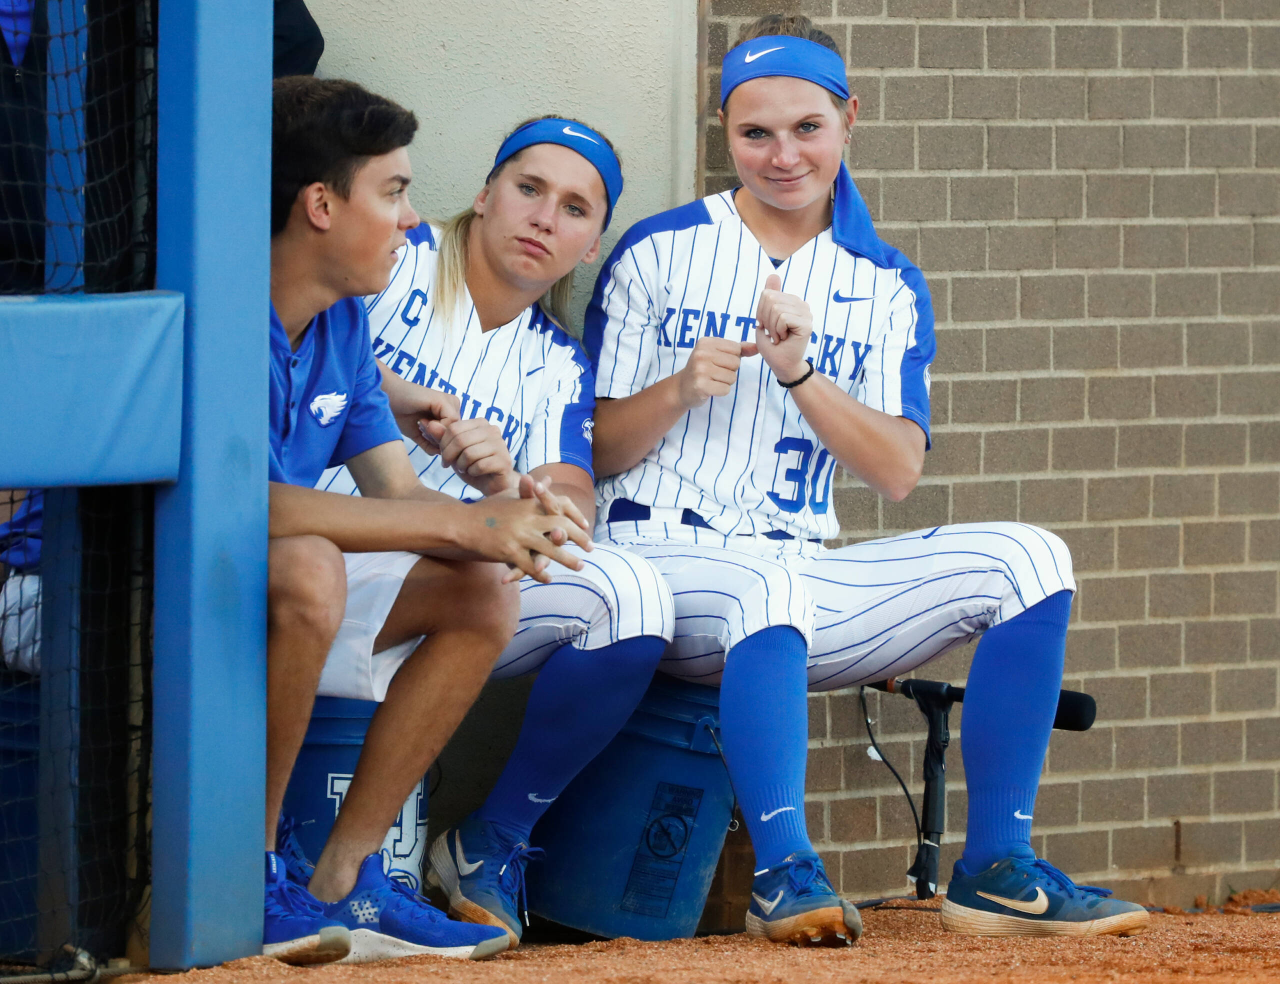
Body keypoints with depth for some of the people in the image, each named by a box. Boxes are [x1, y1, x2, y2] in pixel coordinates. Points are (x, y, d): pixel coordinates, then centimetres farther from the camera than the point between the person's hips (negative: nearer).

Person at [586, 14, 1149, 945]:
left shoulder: (888, 290, 13)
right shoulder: (657, 256, 5)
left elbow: (898, 471, 0)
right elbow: (593, 453, 3)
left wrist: (800, 373, -13)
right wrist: (681, 390, -17)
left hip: (802, 577, 4)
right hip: (660, 564, -4)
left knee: (1027, 557, -16)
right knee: (768, 581, -40)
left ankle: (996, 870, -16)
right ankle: (785, 870, -39)